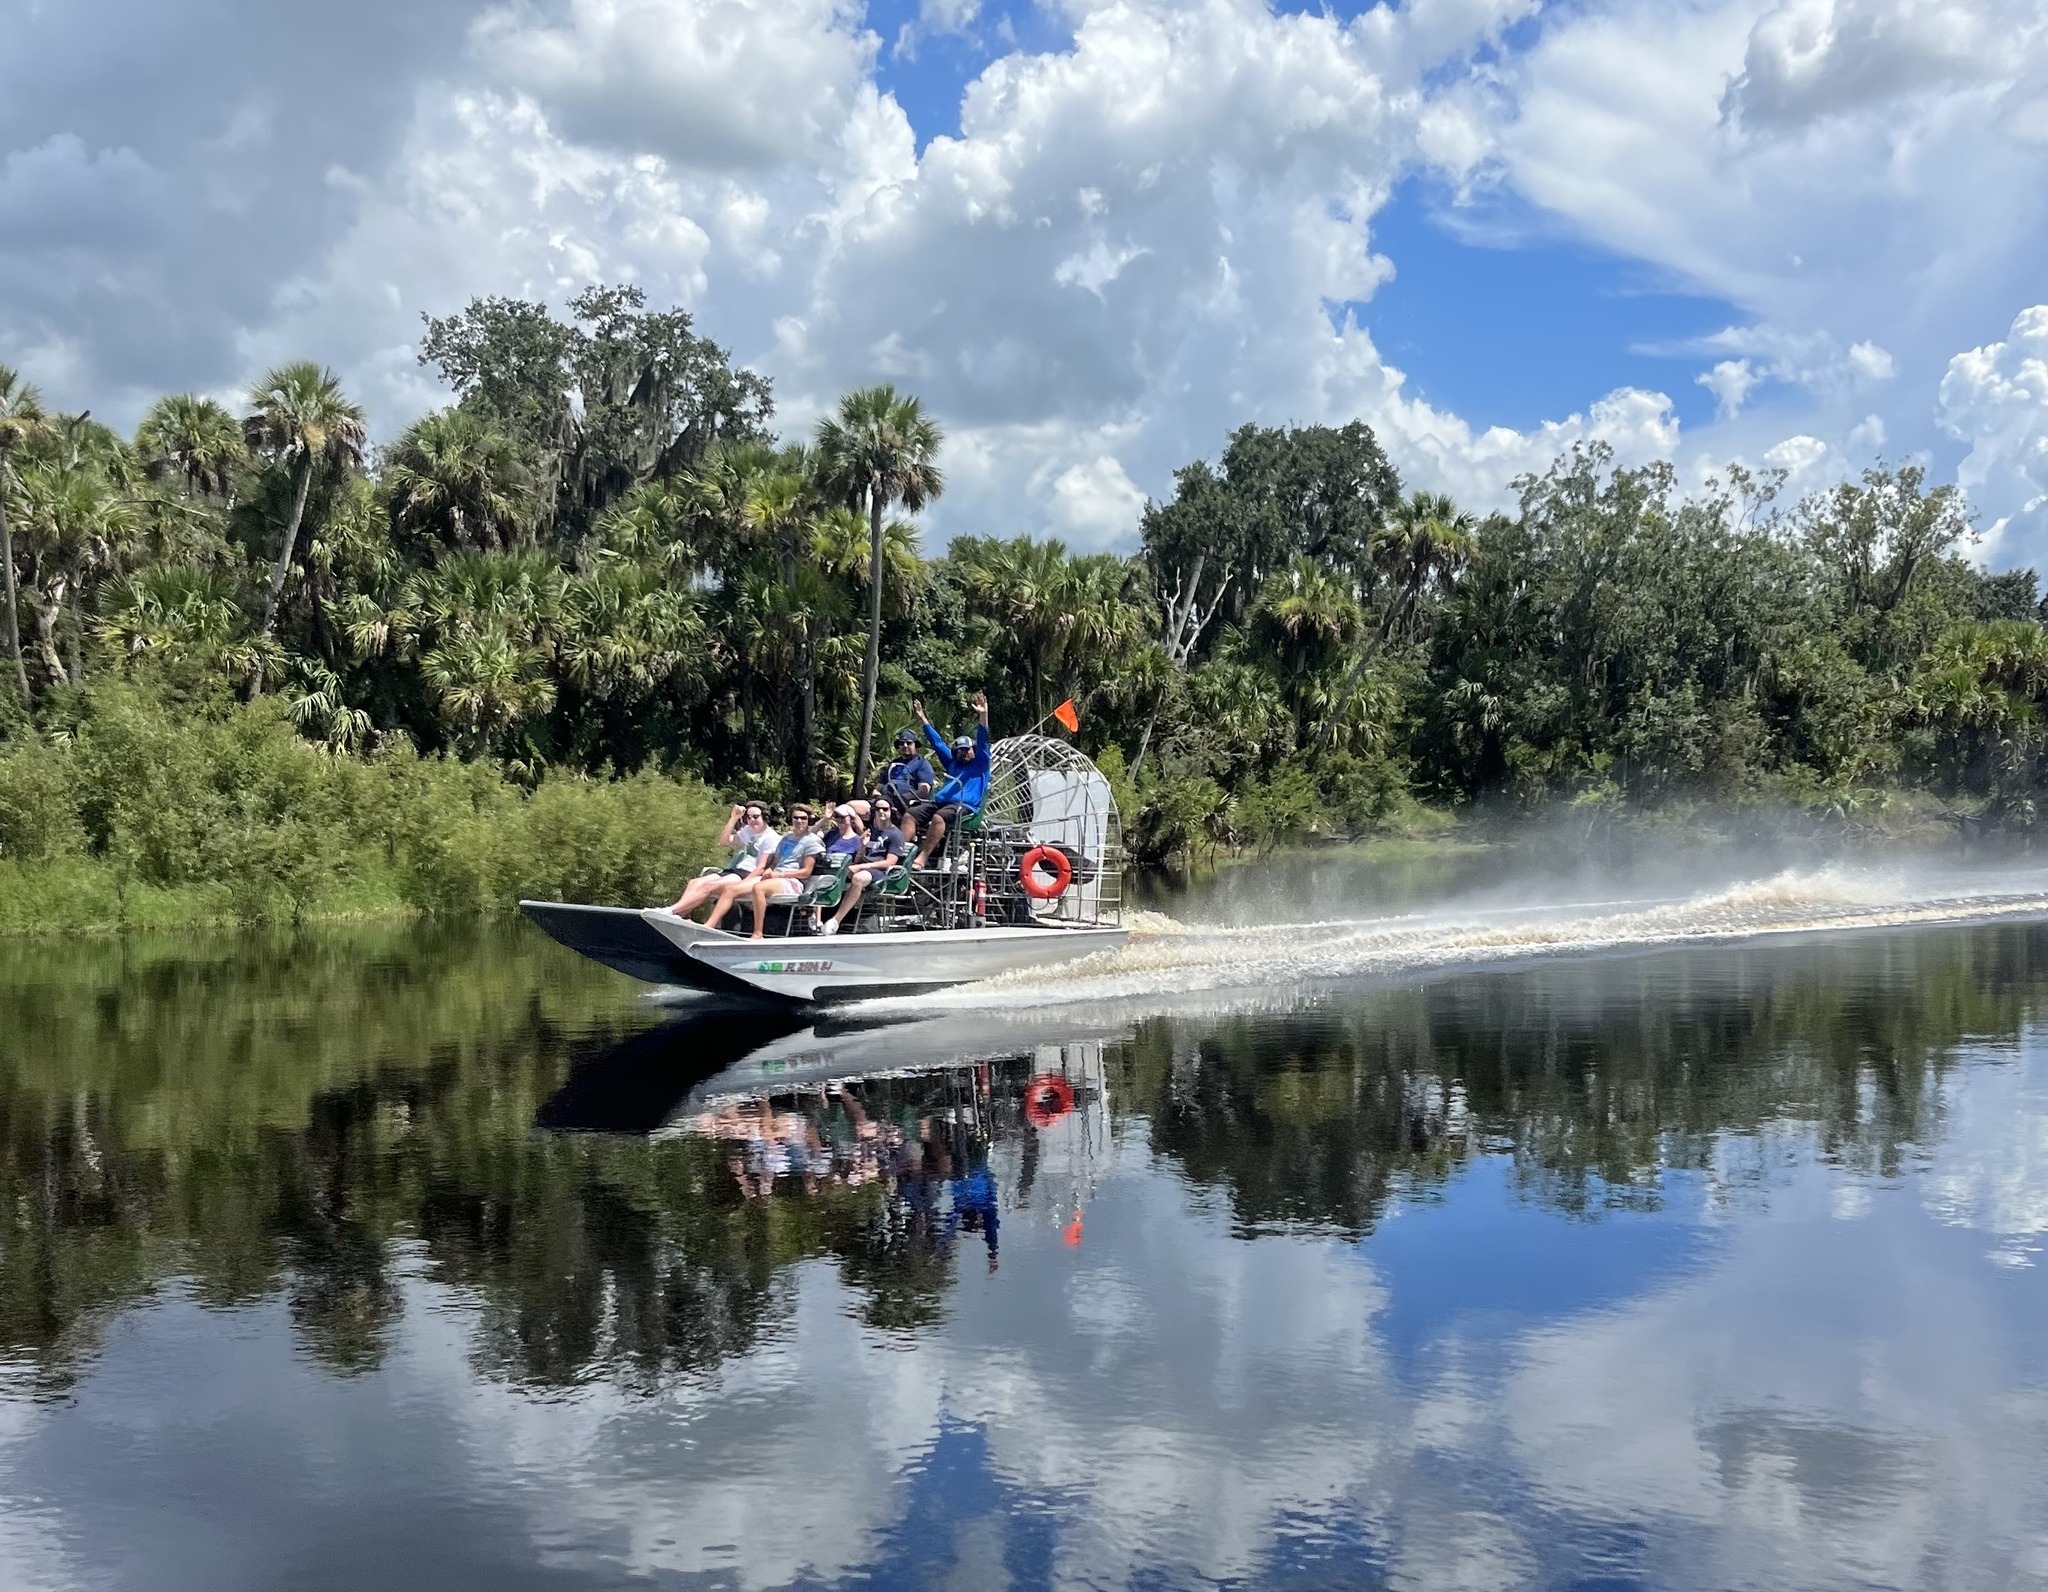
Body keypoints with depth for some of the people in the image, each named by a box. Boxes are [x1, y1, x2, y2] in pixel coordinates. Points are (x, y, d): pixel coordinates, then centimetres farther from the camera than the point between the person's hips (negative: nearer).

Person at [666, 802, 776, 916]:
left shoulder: (771, 837, -3)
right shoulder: (747, 831, 19)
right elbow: (723, 841, 9)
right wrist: (734, 818, 2)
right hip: (733, 870, 8)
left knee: (709, 886, -29)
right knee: (694, 883, -14)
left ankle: (671, 911, -38)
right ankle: (678, 916, -34)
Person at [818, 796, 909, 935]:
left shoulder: (895, 834, 1)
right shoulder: (869, 829, 20)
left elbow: (889, 862, -9)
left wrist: (860, 867, -14)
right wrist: (862, 846, -3)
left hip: (881, 872, -7)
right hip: (864, 868, 7)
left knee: (858, 878, -39)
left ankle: (835, 921, -41)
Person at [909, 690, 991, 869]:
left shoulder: (980, 764, 16)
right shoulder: (952, 763, 33)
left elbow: (982, 741, 2)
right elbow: (938, 742, 36)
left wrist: (983, 715, -11)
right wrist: (923, 719, 37)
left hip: (965, 806, -7)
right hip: (940, 801, 7)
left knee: (939, 817, -37)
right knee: (910, 814, -19)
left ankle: (922, 858, -44)